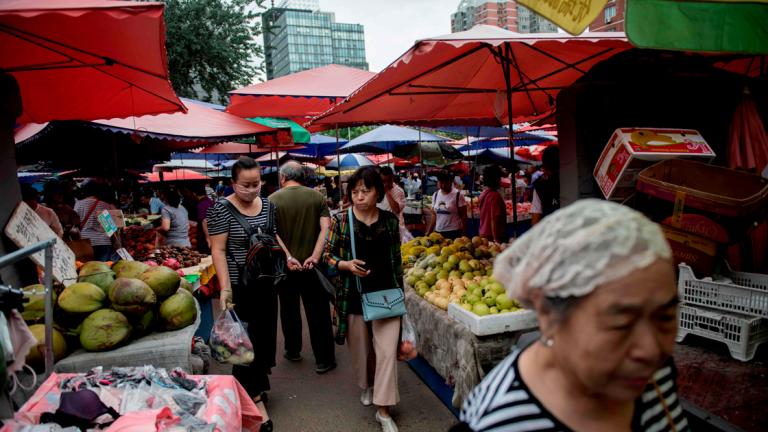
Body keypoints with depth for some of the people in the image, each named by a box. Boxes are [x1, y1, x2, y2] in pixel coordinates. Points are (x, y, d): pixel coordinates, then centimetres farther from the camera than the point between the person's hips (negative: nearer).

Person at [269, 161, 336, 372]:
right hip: (312, 265, 0)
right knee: (318, 313, 7)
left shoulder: (273, 199, -6)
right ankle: (324, 359, 13)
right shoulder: (317, 196, -2)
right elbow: (325, 228, -11)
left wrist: (287, 257, -9)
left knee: (289, 310, 18)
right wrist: (315, 256, -16)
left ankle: (293, 351, 33)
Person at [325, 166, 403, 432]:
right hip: (354, 296, 0)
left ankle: (383, 410, 10)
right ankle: (368, 385, 46)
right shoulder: (340, 220, -6)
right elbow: (327, 255, 0)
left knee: (387, 352, -3)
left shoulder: (390, 221, -1)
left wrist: (400, 293, 8)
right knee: (361, 349, 16)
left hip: (386, 294, 0)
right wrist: (346, 264, -20)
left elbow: (396, 260, 7)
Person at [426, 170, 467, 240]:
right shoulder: (435, 195, 7)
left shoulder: (457, 195, -6)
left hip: (454, 233, -4)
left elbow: (463, 216, -5)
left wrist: (463, 234, -8)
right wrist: (428, 232, 11)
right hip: (438, 232, 4)